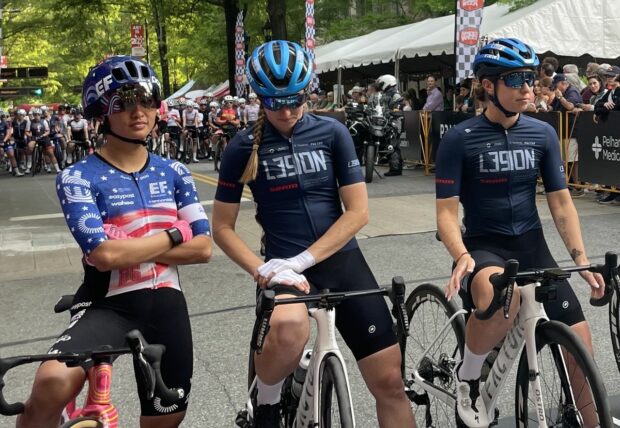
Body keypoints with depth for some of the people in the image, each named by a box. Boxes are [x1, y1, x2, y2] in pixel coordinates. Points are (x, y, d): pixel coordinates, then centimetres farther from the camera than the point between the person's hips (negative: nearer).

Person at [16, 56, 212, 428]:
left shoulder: (174, 173, 7)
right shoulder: (78, 178, -7)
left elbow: (203, 248, -1)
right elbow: (105, 255, -19)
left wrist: (131, 250, -11)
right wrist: (172, 235, -9)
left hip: (166, 304, 5)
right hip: (108, 306, -4)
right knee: (53, 383, -33)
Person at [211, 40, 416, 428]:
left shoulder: (332, 132, 0)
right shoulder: (243, 147, -1)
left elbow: (358, 212, -4)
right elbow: (222, 227, 2)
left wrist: (302, 259, -14)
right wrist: (262, 269, -15)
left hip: (342, 260, 2)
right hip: (285, 269, -2)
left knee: (390, 380, -2)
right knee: (288, 329, -37)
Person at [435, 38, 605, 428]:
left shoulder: (543, 134, 2)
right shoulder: (459, 140, -10)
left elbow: (561, 202, 5)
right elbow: (447, 211, -11)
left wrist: (581, 256, -6)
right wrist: (462, 256, -28)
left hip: (532, 246, 5)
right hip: (484, 246, -4)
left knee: (580, 342, -2)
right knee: (499, 298, -39)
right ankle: (468, 376, -10)